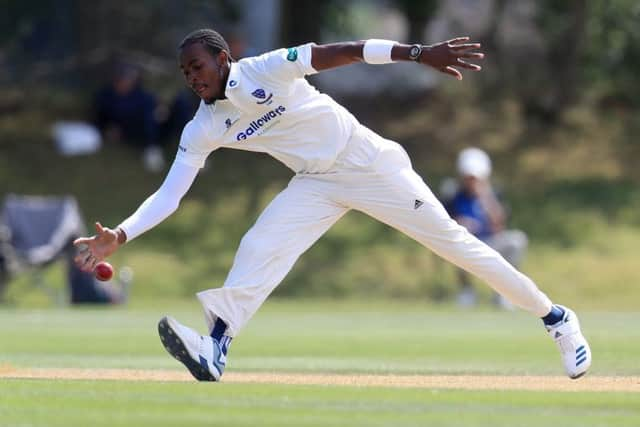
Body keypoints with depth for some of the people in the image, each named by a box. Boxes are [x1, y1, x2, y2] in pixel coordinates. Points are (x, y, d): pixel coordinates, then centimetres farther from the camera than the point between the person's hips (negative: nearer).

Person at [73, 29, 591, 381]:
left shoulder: (263, 72, -21)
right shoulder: (202, 130, -4)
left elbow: (335, 52, -29)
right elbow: (170, 193, -6)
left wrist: (420, 53, -40)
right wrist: (119, 236, -21)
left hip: (367, 161, -5)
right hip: (316, 184, 5)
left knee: (451, 239, -2)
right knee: (259, 248, -16)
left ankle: (556, 317, 8)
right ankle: (215, 352, -26)